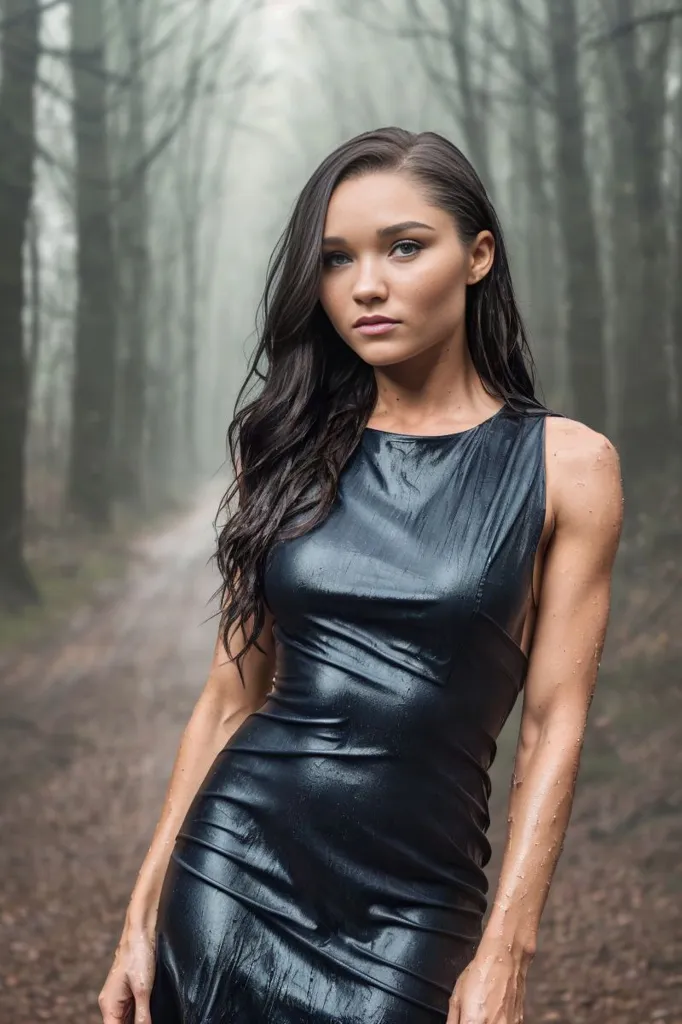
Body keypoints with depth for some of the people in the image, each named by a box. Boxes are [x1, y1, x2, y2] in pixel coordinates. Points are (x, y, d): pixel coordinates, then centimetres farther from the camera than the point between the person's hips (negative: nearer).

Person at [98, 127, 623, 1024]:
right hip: (234, 864, 2)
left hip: (412, 904, -2)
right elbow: (231, 695, 5)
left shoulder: (566, 464, -3)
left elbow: (553, 724, -5)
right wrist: (144, 911, 3)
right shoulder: (292, 452, 4)